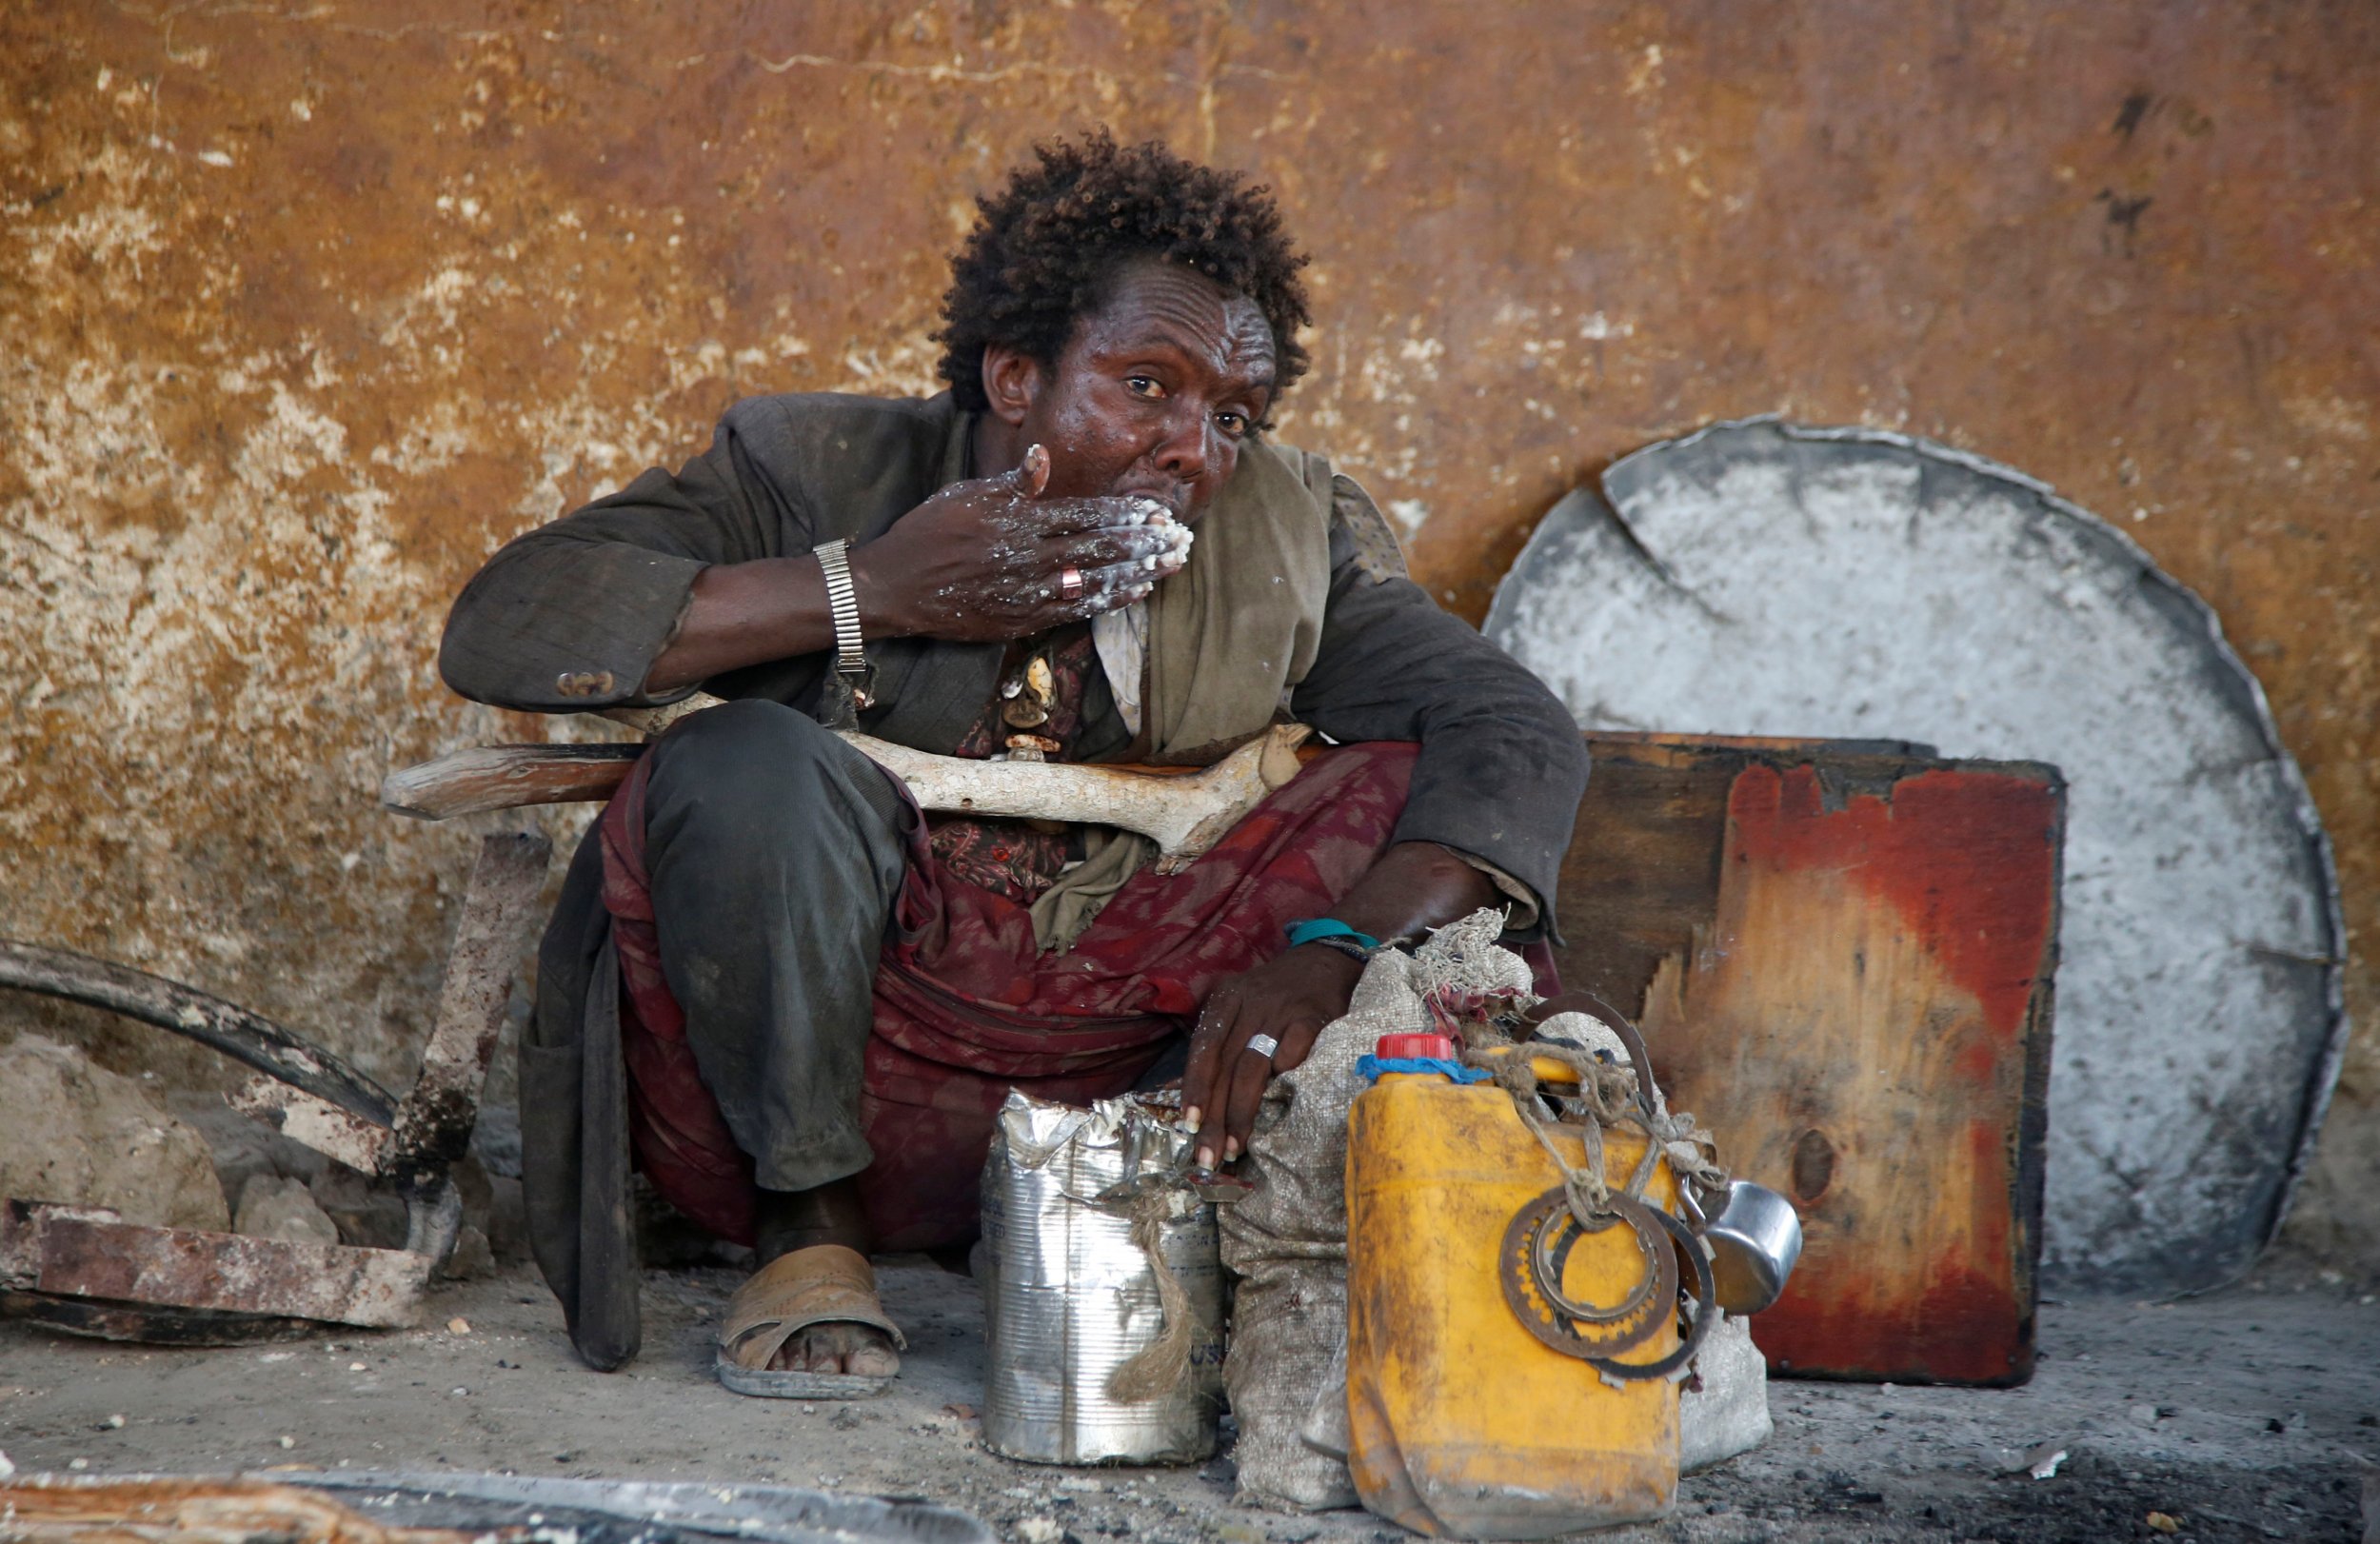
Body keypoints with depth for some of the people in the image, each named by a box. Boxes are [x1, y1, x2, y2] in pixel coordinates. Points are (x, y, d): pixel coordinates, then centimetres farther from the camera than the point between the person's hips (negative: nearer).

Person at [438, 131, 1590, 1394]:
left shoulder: (1279, 538, 0)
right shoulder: (825, 474, -8)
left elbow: (1518, 736, -10)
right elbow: (501, 629, -19)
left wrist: (1331, 953, -28)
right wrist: (869, 590, -24)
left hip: (1111, 1076, 2)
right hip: (809, 1082, -2)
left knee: (1412, 794, -12)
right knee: (746, 763, -29)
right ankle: (808, 1221, -10)